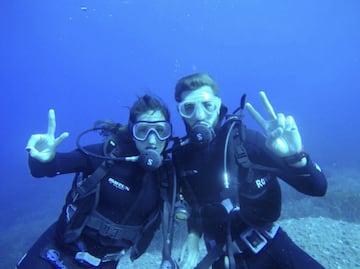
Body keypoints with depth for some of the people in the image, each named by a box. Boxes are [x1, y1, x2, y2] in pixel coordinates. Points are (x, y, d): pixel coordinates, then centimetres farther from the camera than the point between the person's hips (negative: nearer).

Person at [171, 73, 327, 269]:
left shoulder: (243, 138, -15)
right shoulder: (181, 155, -6)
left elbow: (317, 187, -18)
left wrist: (294, 156, -36)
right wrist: (193, 235, -3)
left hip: (269, 243, -1)